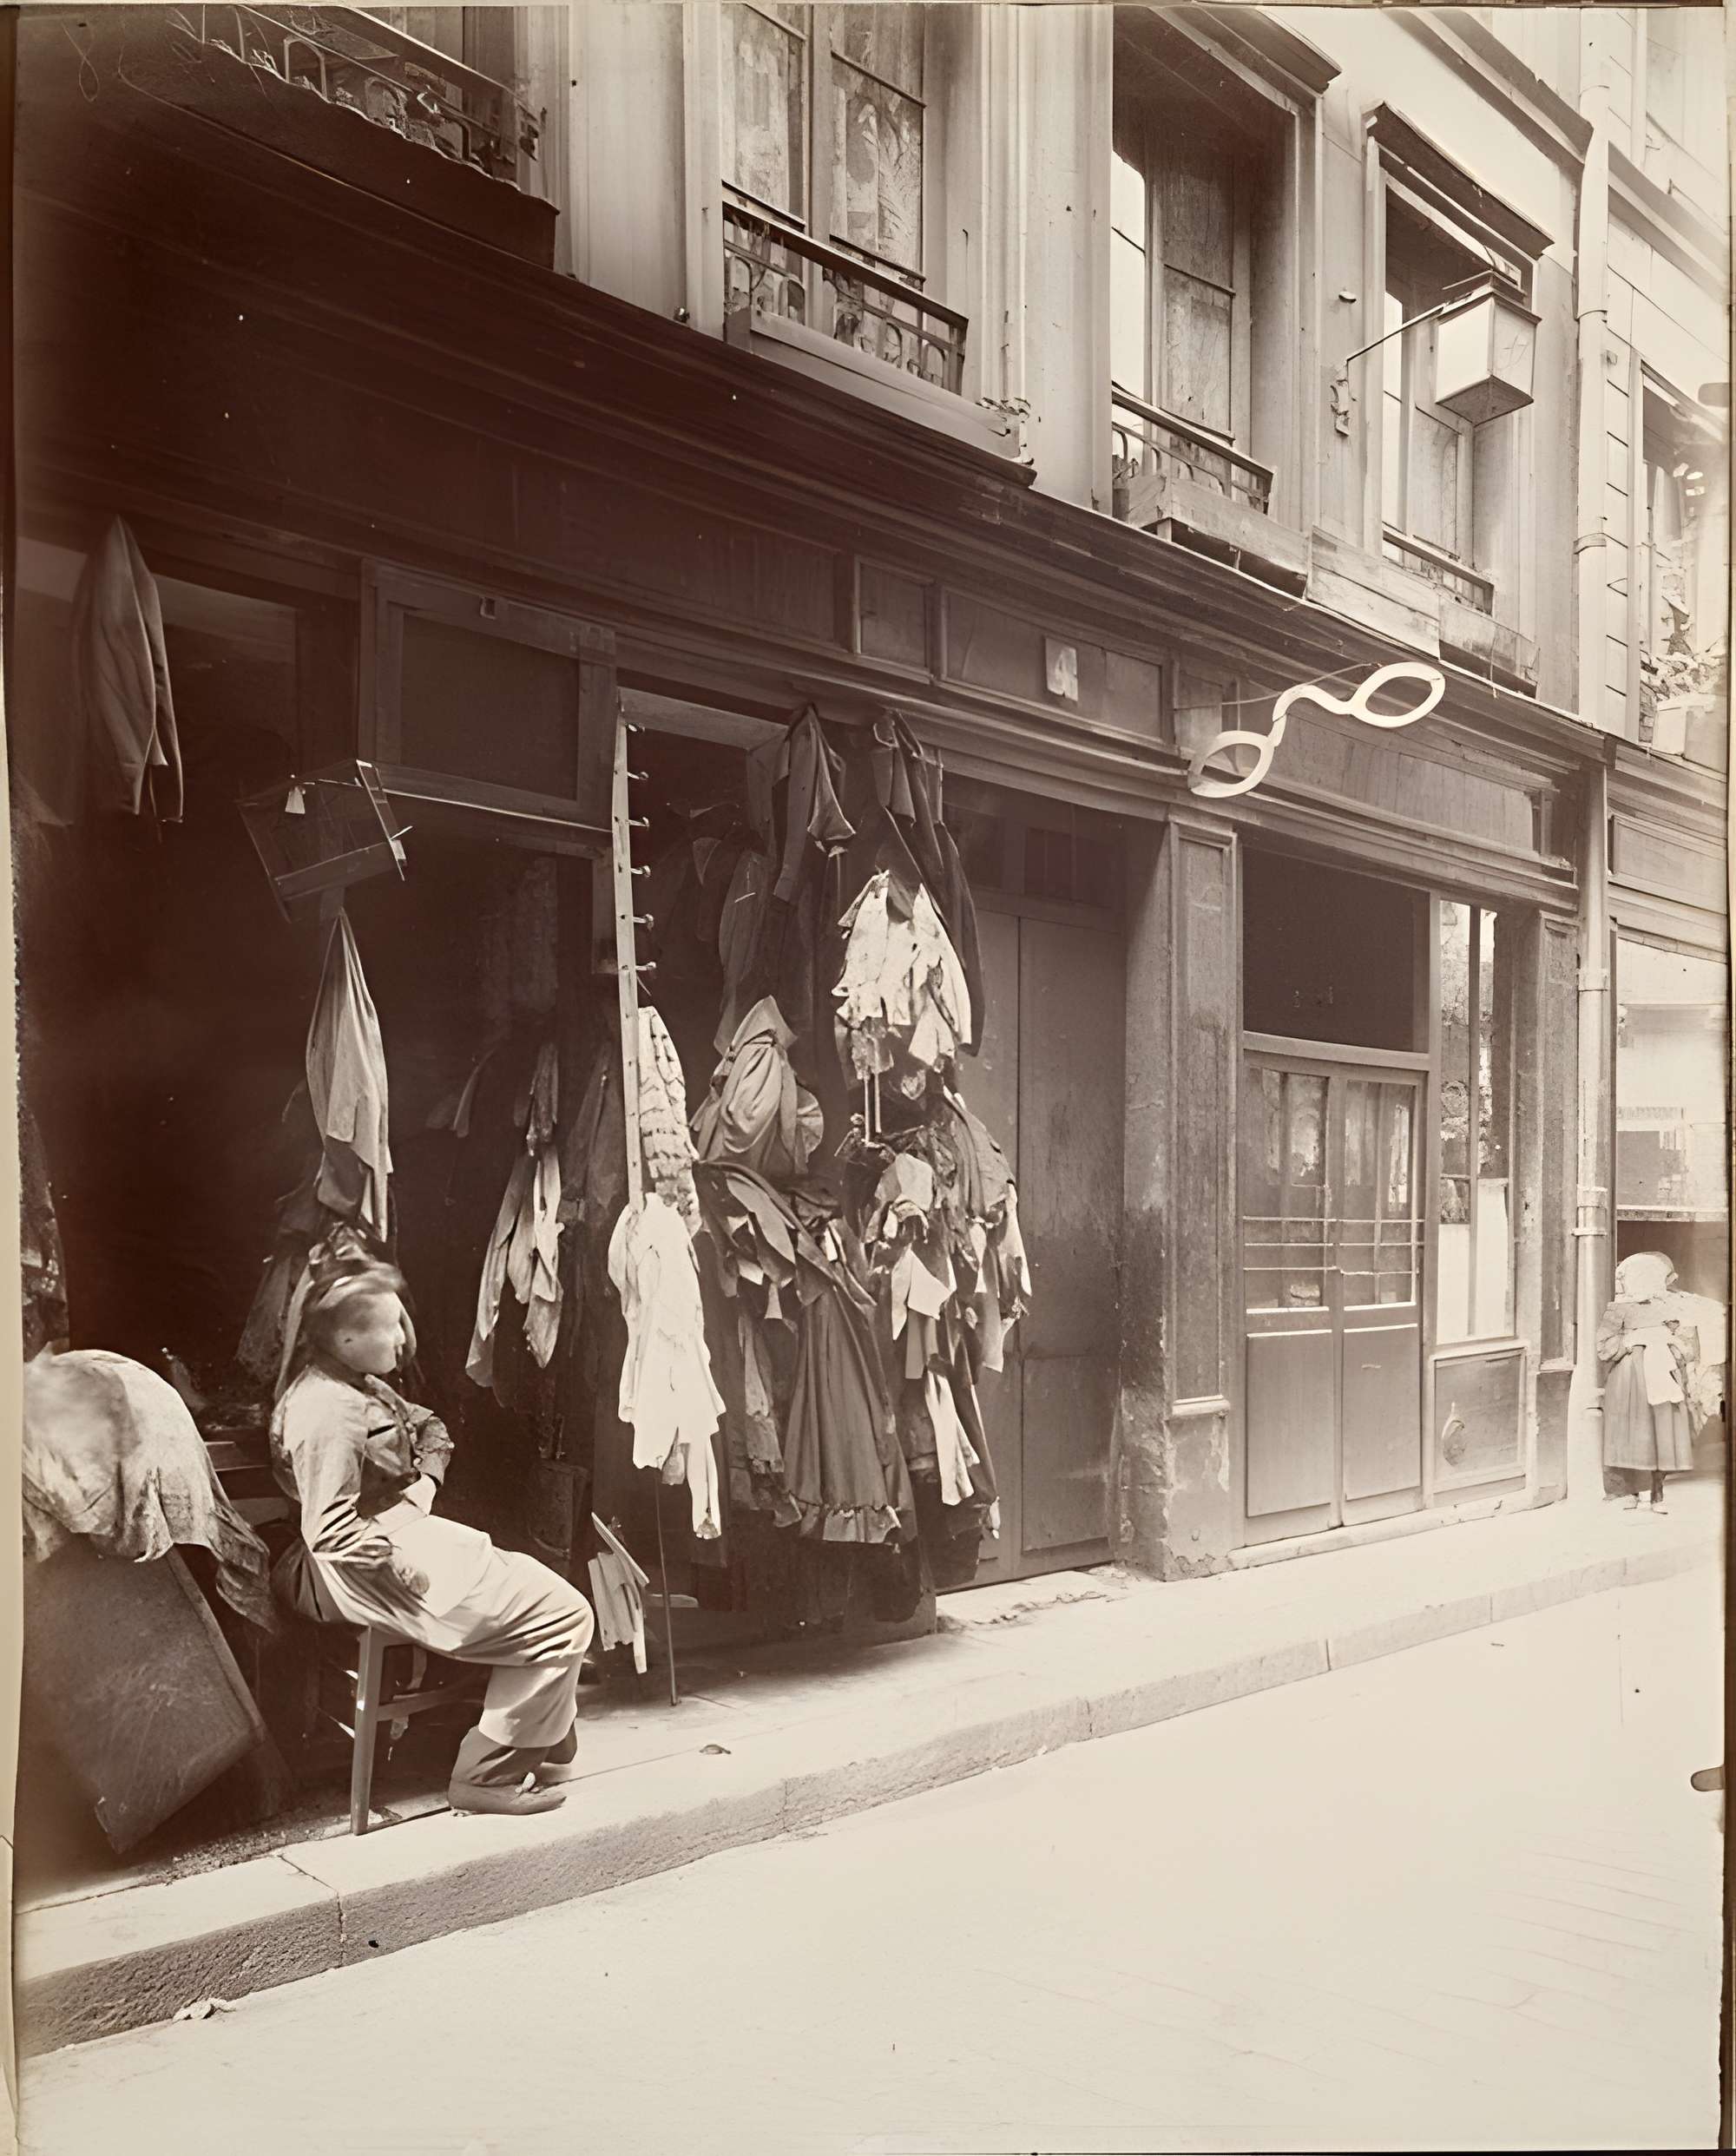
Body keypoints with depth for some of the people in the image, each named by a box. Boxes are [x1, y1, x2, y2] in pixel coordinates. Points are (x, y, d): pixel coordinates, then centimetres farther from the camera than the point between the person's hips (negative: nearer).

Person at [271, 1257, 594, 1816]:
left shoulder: (360, 1387, 12)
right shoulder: (327, 1413, -21)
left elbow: (430, 1427, 25)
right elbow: (330, 1532, -26)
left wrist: (426, 1479, 7)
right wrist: (408, 1565, -23)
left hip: (407, 1530, 11)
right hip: (368, 1574, -11)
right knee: (564, 1617, -12)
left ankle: (549, 1751, 19)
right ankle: (487, 1776, -4)